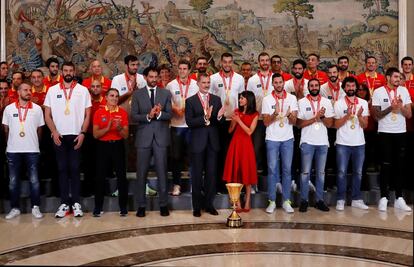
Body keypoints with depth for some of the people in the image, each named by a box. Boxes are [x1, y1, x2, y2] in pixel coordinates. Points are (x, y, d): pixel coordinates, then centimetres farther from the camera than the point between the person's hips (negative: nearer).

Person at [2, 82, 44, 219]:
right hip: (13, 151, 1)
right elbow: (6, 129, 11)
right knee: (13, 181, 7)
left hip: (32, 150, 0)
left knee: (34, 180, 2)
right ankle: (15, 208, 17)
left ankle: (35, 207, 13)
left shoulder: (37, 108, 1)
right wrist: (12, 142, 14)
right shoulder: (9, 108, 2)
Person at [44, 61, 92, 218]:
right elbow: (47, 115, 6)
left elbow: (87, 114, 2)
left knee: (75, 169, 2)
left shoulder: (83, 90, 3)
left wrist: (82, 133, -8)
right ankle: (64, 203, 9)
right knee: (62, 169, 4)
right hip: (59, 136, 1)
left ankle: (76, 203, 7)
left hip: (76, 136, -1)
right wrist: (54, 132, -8)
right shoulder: (52, 90, 6)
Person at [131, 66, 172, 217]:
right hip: (143, 137, 0)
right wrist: (148, 116, -17)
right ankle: (141, 205, 14)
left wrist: (159, 114, -18)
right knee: (141, 173, 4)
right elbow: (133, 116, -2)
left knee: (162, 172, 3)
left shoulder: (166, 94, 8)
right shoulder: (137, 94, 6)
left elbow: (169, 115, 1)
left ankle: (163, 204, 13)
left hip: (161, 137, 0)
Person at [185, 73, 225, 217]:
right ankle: (197, 206, 15)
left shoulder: (217, 99, 8)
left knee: (212, 174, 8)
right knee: (197, 175, 5)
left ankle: (209, 204, 20)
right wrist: (205, 118, -24)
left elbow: (221, 121, 4)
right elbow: (189, 122, -11)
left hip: (213, 142, 3)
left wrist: (219, 117, -19)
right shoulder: (190, 101, -1)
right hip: (198, 143, -2)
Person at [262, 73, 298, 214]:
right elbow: (266, 122, -5)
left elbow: (294, 121, -2)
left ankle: (286, 201, 13)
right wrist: (275, 113, -23)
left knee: (287, 169, 5)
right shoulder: (267, 99, -1)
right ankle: (272, 201, 10)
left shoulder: (292, 98, 2)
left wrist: (290, 115, -25)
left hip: (288, 139, 1)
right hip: (272, 139, -1)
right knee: (272, 169, 1)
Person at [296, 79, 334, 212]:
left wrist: (322, 117, -16)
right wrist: (315, 118, -14)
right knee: (305, 172, 1)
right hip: (307, 142, -2)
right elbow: (299, 123, -5)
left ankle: (319, 200, 16)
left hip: (323, 142, 3)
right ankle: (304, 200, 9)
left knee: (321, 173, 8)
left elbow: (330, 123, 3)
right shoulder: (302, 102, 0)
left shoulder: (327, 102, 7)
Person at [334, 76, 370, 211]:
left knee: (358, 172, 9)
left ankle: (356, 199, 18)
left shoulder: (363, 103, 5)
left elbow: (365, 125, 2)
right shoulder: (339, 103, -1)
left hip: (359, 143, 3)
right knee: (342, 172, 0)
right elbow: (336, 125, -3)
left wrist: (359, 116, -17)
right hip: (343, 143, -2)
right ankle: (340, 200, 7)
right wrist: (347, 115, -17)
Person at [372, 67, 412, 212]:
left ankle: (399, 198, 13)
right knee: (386, 166, 0)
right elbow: (376, 116, -6)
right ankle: (384, 198, 7)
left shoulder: (404, 91, 5)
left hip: (401, 133, 3)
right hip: (385, 133, -3)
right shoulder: (378, 92, -3)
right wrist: (390, 108, -18)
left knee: (400, 165, 6)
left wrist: (400, 106, -15)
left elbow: (409, 115, 3)